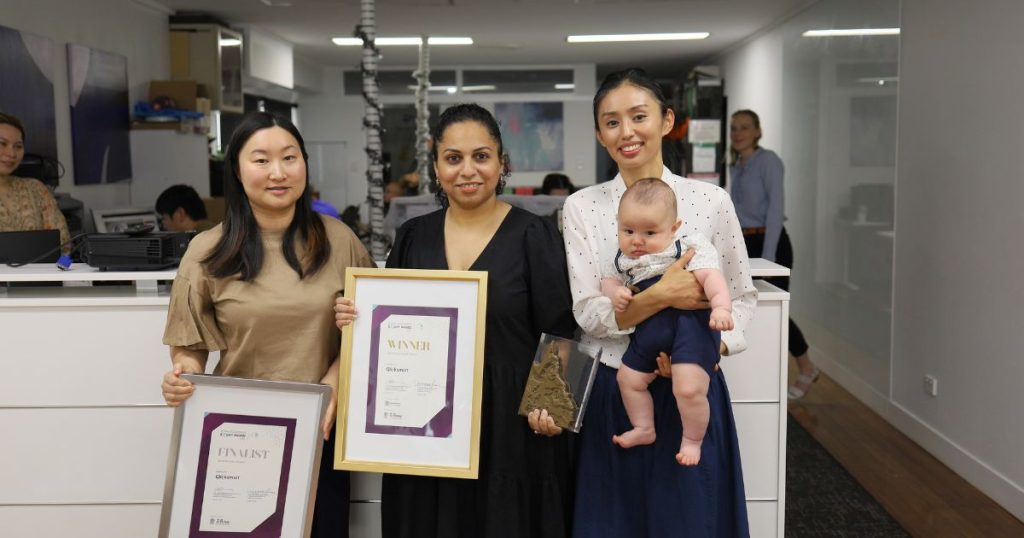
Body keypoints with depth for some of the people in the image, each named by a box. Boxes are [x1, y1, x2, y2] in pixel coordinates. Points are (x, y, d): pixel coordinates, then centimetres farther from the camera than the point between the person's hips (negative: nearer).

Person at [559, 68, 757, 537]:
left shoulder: (711, 201, -3)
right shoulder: (581, 207, -2)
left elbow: (742, 297, 4)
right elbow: (587, 314, -8)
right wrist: (660, 296, -23)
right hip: (608, 395, 1)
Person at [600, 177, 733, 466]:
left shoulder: (688, 250, -8)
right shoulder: (623, 259, 9)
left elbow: (710, 276, -17)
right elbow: (609, 279, 22)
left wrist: (721, 307, -33)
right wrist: (615, 292, -2)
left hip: (690, 327, -7)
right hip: (648, 331, 7)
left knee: (688, 389, -17)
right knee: (628, 378, 15)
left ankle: (692, 440, 10)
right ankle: (644, 429, 37)